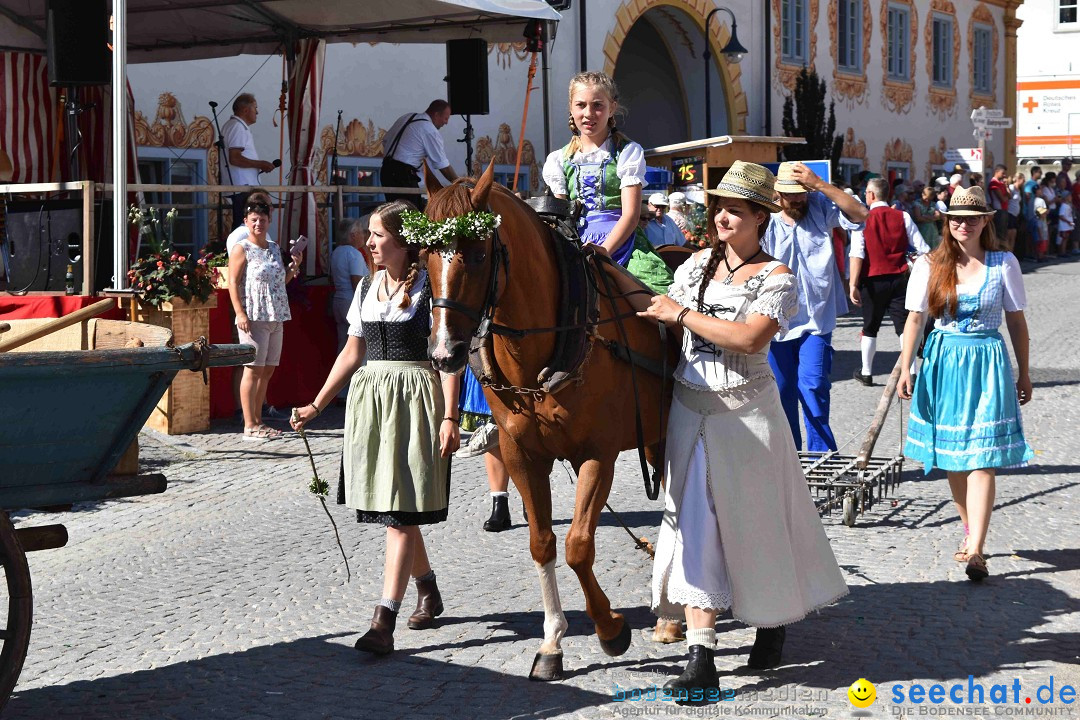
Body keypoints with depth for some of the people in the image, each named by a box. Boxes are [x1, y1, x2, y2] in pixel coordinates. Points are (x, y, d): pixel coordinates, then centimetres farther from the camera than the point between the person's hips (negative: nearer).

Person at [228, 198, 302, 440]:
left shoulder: (274, 248, 18)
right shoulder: (241, 249, -3)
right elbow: (233, 283, -9)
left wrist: (294, 265, 11)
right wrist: (240, 314, -18)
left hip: (275, 318, 7)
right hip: (253, 318, -7)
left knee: (268, 370, 9)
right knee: (253, 370, -8)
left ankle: (258, 421, 17)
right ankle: (249, 426, -7)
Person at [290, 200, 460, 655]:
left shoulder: (429, 286, -6)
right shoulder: (367, 288, 13)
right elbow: (353, 352, 18)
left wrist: (449, 418, -16)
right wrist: (316, 406, 16)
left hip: (415, 399, -7)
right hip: (368, 397, 7)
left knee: (400, 511, -10)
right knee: (389, 506, 13)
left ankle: (383, 621, -14)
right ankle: (428, 591, 35)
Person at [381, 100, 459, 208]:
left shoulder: (406, 117, 14)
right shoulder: (430, 131, -9)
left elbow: (385, 141, 20)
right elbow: (443, 166, -5)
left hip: (386, 170, 9)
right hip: (403, 175, -9)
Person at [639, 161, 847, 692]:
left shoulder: (776, 278, -8)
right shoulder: (696, 266, 8)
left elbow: (751, 337, -24)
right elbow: (660, 320, 19)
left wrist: (681, 314, -21)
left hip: (746, 411, -4)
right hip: (689, 409, 4)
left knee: (755, 522, 8)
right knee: (696, 525, -2)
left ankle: (773, 625, 33)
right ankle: (700, 657, -3)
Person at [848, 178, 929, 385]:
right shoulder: (903, 217, 1)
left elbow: (857, 255, -14)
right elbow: (923, 249, -1)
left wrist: (853, 284, -15)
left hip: (873, 280, -1)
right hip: (899, 279, 1)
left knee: (870, 327, 13)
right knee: (904, 326, 2)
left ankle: (866, 373, 22)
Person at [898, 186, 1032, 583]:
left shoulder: (1004, 264, 0)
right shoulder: (929, 265, 2)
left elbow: (1016, 321, 6)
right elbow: (914, 318, 4)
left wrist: (1023, 374, 9)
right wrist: (905, 369, -2)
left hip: (987, 363, -2)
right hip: (943, 363, 2)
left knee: (981, 459, -10)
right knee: (952, 458, 9)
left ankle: (975, 550, -14)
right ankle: (970, 530, 27)